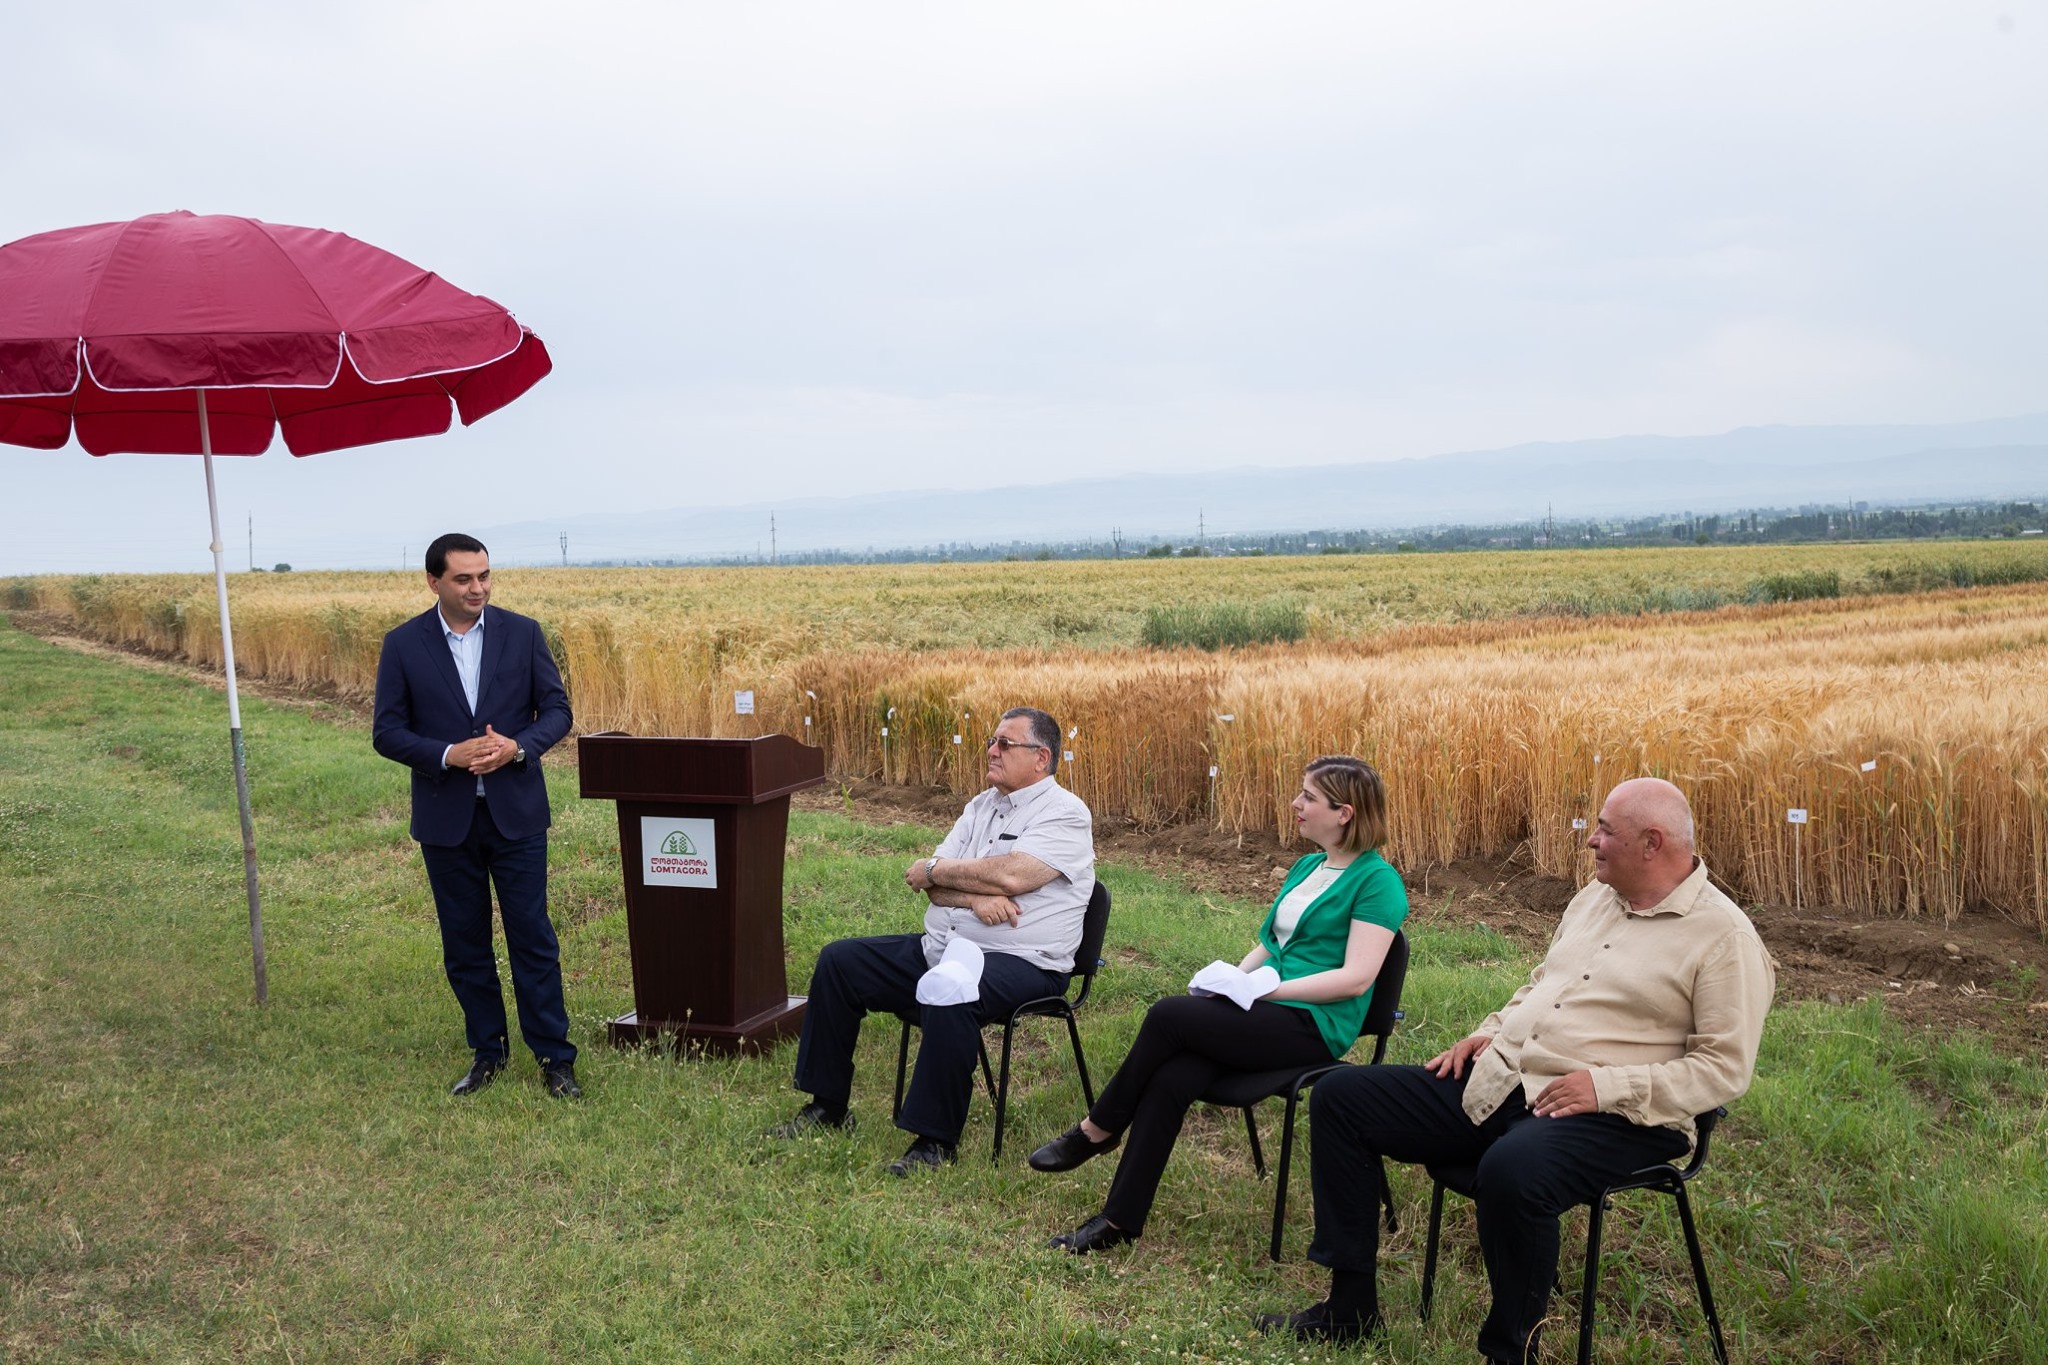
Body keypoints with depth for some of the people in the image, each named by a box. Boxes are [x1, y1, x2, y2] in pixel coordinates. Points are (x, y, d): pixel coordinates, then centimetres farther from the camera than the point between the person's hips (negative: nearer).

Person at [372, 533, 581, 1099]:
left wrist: (517, 746, -18)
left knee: (533, 938, 1)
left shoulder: (522, 633, -1)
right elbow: (387, 732, -2)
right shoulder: (404, 644, -2)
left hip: (516, 811, -1)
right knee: (464, 944, 10)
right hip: (446, 817, 1)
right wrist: (449, 754, -18)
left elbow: (557, 710, 1)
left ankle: (554, 1057, 9)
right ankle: (486, 1052, 24)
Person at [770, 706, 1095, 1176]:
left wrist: (936, 870, -7)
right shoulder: (981, 807, 17)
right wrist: (974, 897, -15)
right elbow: (931, 886, 8)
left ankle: (935, 1140, -26)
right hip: (940, 945, 8)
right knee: (839, 960, 1)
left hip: (1020, 962, -8)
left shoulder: (1065, 812, -6)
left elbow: (1012, 875, -22)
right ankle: (827, 1106, 10)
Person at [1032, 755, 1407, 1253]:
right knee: (1169, 1079, -21)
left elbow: (1356, 978, -17)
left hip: (1313, 1025, -7)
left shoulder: (1377, 881, -8)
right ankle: (1119, 1220, -17)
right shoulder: (1306, 867, 18)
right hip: (1265, 1011, 7)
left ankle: (1097, 1131, -3)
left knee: (1168, 1015, -23)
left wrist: (1267, 988, -19)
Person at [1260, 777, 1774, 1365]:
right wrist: (1489, 1031, 10)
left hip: (1610, 1116, -8)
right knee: (1341, 1097, -1)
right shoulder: (1596, 896, 15)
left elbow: (1725, 1067, -12)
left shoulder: (1723, 935, -8)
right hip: (1498, 1082, 8)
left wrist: (1609, 1086, -20)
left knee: (1511, 1170, -42)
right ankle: (1351, 1306, 7)